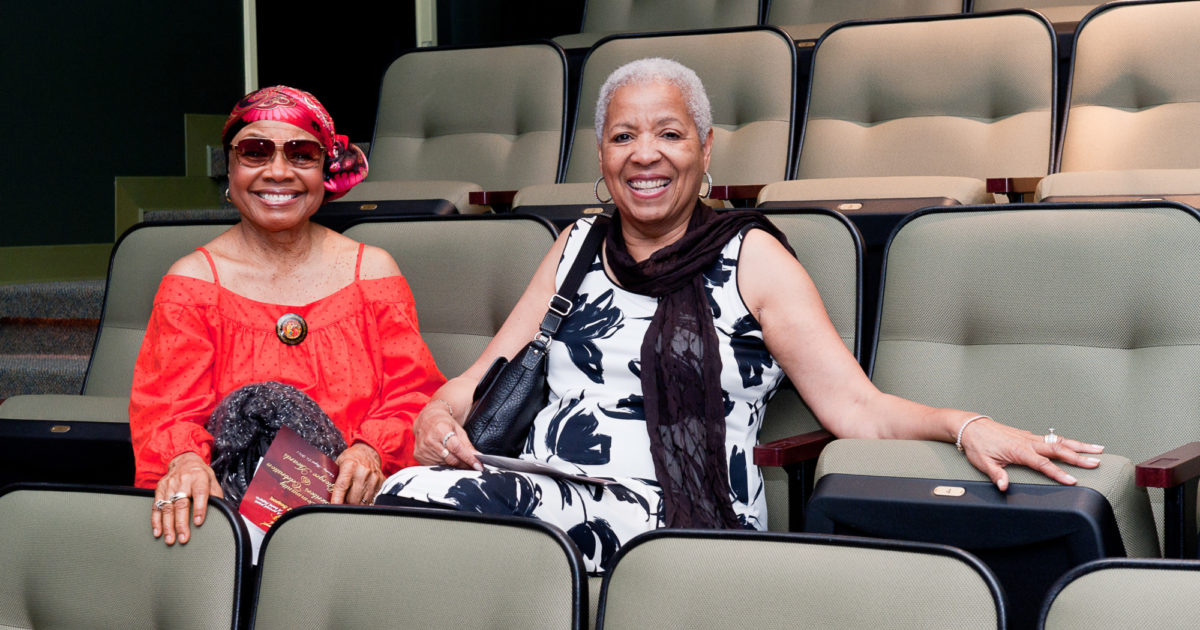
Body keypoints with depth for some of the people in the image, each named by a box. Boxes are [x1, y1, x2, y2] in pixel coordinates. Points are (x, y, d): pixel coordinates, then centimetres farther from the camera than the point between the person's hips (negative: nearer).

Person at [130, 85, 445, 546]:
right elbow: (167, 409, -2)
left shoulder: (372, 271, 12)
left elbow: (410, 396, 5)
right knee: (257, 407, -33)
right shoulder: (191, 281, 8)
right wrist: (184, 459, -27)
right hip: (231, 493, -1)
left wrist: (370, 452, -19)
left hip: (354, 495, 2)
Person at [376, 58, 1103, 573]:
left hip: (674, 524, -4)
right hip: (537, 499, 5)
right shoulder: (578, 248, 23)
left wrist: (964, 425, -18)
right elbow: (490, 375, 22)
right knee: (406, 493, -31)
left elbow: (856, 405, 1)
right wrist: (440, 416, -2)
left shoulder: (750, 256, 9)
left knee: (418, 502, -31)